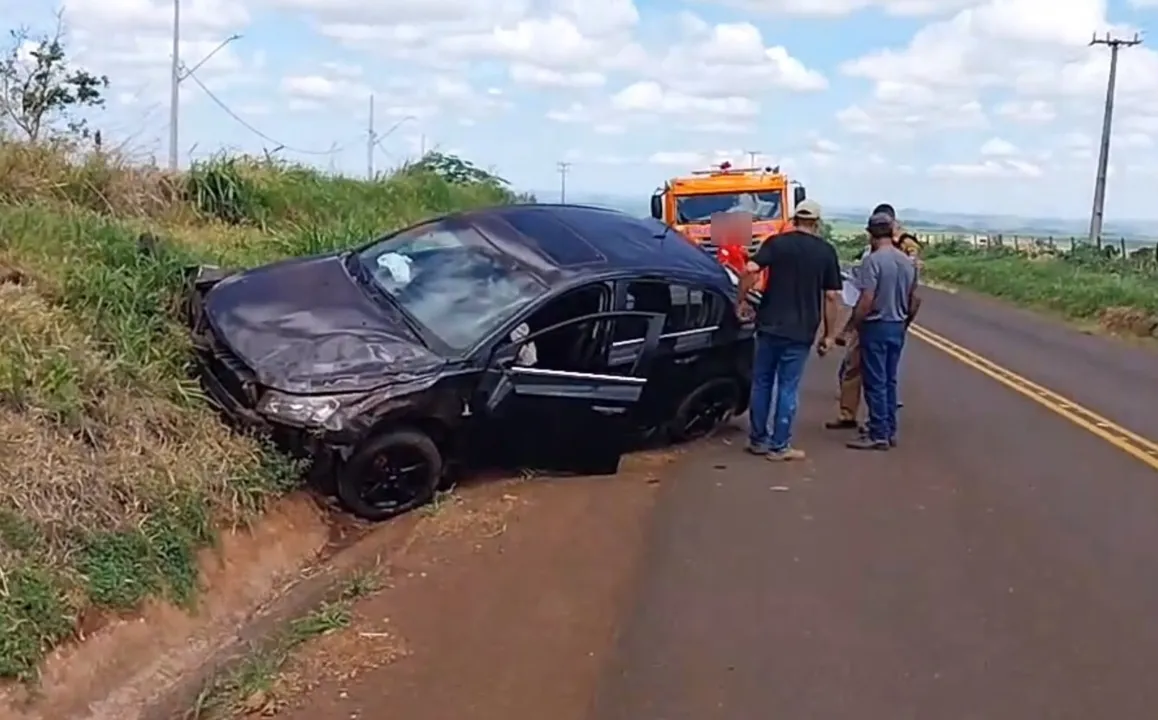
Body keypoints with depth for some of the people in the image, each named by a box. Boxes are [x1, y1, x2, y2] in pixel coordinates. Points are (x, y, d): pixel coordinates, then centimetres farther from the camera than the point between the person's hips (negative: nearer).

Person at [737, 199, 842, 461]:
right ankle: (779, 446, 9)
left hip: (769, 325, 1)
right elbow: (832, 296, -1)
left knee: (761, 382, 14)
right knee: (788, 387, 5)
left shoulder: (776, 242, 1)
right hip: (800, 331, -1)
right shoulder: (826, 251, 1)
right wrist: (830, 334, 4)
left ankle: (758, 440, 20)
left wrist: (743, 301, -1)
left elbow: (750, 270, -14)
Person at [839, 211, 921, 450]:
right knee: (889, 382, 14)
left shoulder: (873, 260, -16)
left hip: (876, 326, -7)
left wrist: (850, 327, -11)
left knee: (875, 383, -1)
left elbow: (866, 301, -20)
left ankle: (878, 435, 2)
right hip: (897, 327, 7)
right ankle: (889, 432, 19)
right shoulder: (908, 262, 6)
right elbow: (915, 300, 12)